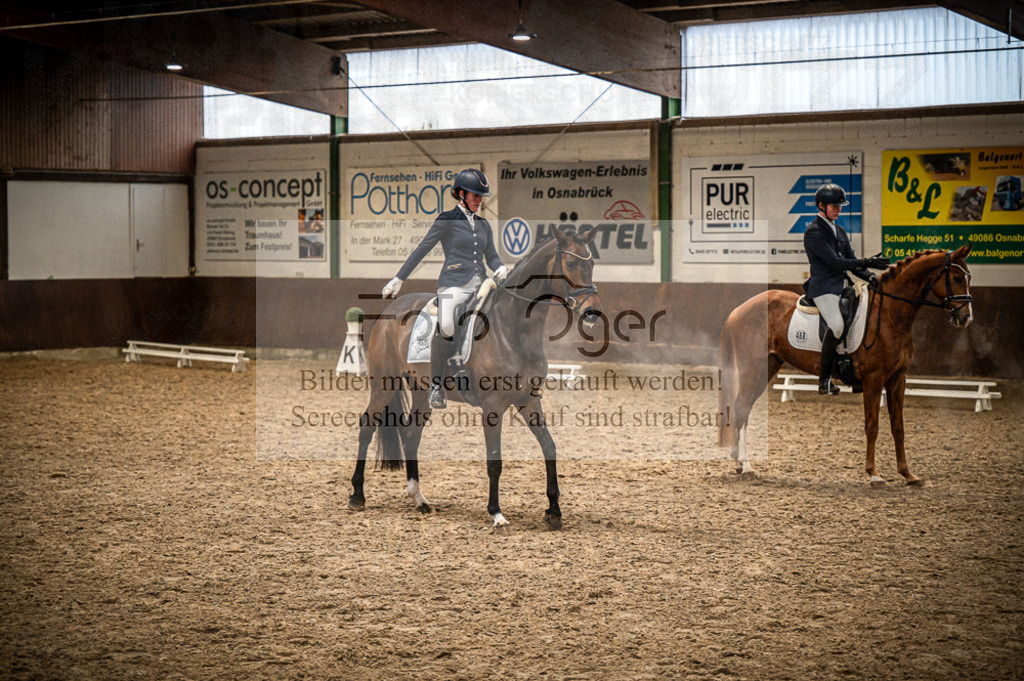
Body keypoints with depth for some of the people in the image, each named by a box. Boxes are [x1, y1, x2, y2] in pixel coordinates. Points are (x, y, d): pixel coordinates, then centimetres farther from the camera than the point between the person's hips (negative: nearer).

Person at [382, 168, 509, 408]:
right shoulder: (447, 220, 4)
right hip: (454, 283, -6)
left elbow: (491, 255, 25)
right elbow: (422, 249, 3)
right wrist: (398, 280, 1)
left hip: (480, 285, 6)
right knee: (445, 328, -30)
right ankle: (436, 384, -15)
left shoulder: (483, 225, 22)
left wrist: (501, 268, 0)